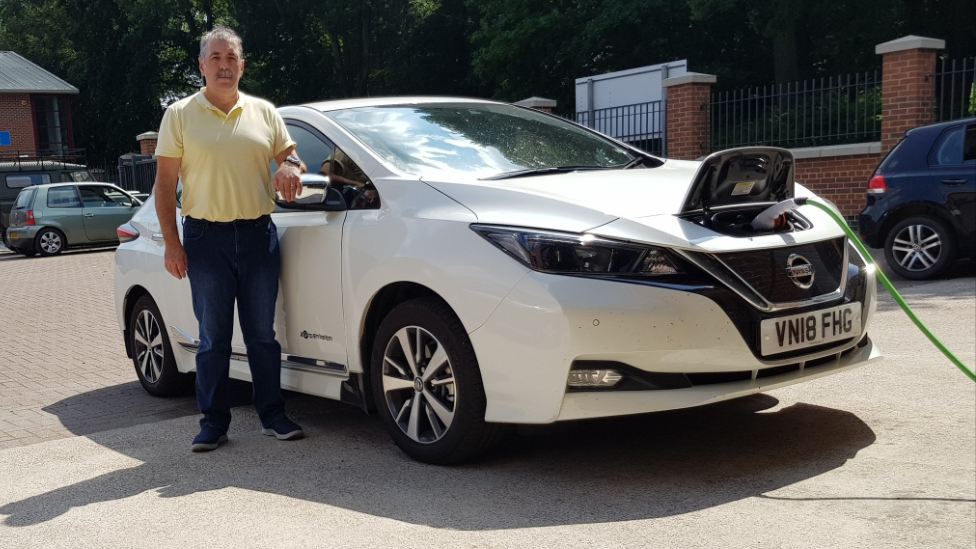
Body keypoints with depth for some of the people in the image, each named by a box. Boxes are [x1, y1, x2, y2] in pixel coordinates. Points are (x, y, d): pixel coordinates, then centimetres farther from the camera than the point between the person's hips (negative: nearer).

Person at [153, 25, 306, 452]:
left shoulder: (264, 112, 10)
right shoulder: (180, 114, 3)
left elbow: (289, 156, 18)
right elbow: (165, 183, 1)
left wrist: (290, 167, -9)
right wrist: (171, 244, -7)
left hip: (259, 235, 2)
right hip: (207, 238, -2)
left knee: (262, 333, 8)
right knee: (213, 337, 3)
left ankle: (273, 416, 17)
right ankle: (213, 423, 13)